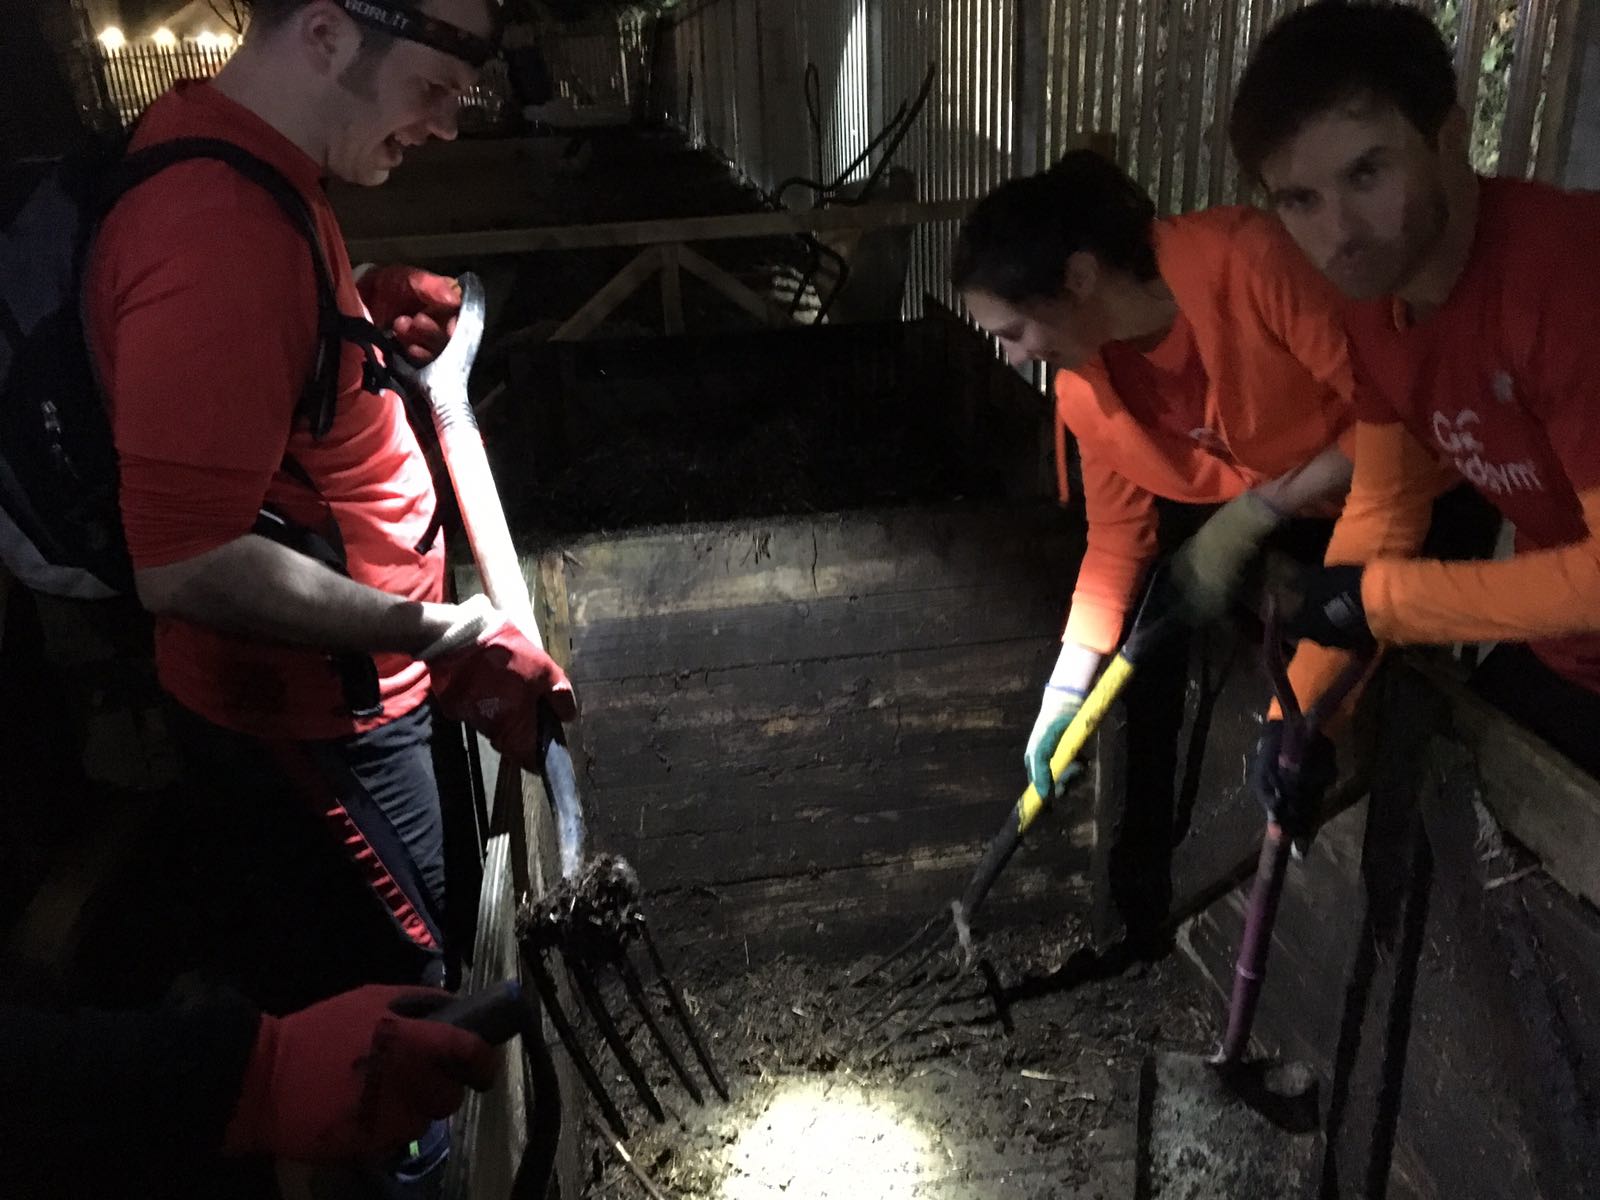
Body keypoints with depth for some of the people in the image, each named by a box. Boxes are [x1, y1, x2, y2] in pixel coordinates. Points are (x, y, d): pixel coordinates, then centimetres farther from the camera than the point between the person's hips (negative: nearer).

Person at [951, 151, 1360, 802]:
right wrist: (1062, 696, -4)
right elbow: (1116, 543, -2)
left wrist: (1254, 514, -26)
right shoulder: (1085, 384, -10)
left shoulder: (1246, 259, -33)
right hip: (1252, 516, 6)